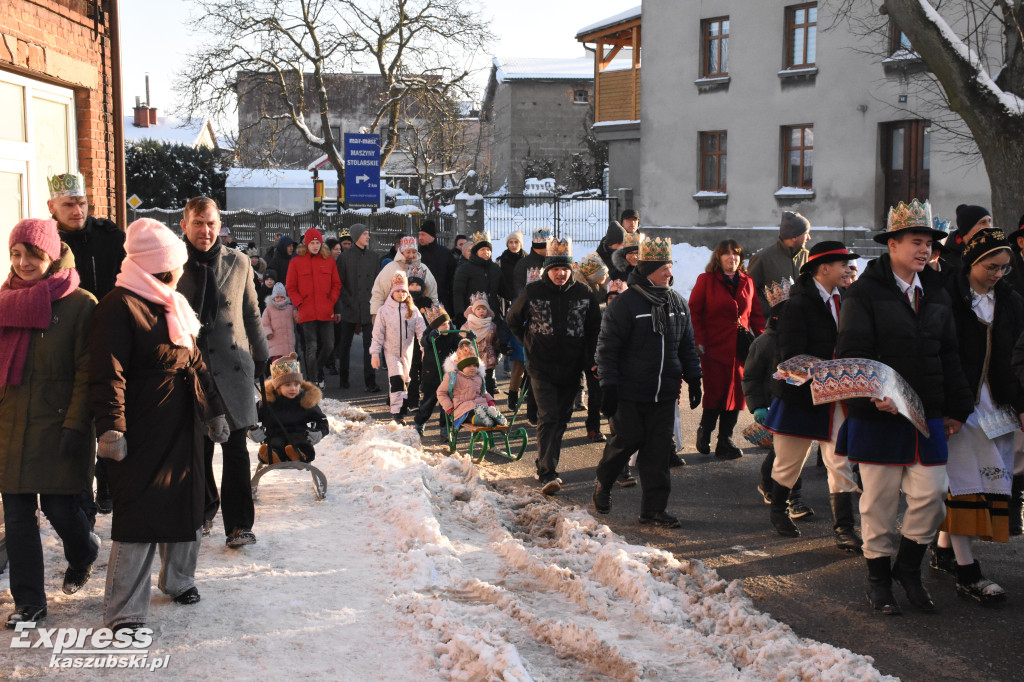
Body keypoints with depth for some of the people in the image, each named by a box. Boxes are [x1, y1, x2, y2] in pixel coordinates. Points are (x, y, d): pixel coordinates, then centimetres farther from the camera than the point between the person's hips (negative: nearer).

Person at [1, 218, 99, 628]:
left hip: (57, 427, -4)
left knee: (60, 507, -1)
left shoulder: (79, 304, -5)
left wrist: (75, 425, -14)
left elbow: (87, 373, -7)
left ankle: (82, 555, 33)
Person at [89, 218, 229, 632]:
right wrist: (111, 427, -26)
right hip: (143, 432, -9)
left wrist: (214, 411, 25)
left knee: (185, 505, 18)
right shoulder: (119, 307, -12)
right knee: (139, 517, -8)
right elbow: (108, 375, -19)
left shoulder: (172, 305, 16)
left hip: (184, 427, 9)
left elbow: (195, 362, 24)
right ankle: (125, 613, -2)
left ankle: (178, 578, 39)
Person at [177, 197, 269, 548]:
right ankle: (203, 510, 30)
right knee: (197, 447, 8)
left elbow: (251, 313, 14)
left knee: (236, 450, -2)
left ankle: (239, 524, 5)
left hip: (232, 368, 0)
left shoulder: (238, 263, 5)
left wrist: (261, 355, 17)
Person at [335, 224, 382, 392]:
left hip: (368, 308, 2)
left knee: (369, 344, -4)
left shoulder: (374, 256, 9)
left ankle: (370, 381, -4)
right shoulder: (345, 257, 0)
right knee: (345, 344, 8)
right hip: (349, 309, -1)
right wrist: (349, 301, -9)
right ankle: (343, 377, 22)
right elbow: (339, 283, -1)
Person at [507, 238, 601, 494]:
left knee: (562, 418, 11)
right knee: (547, 417, -13)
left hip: (571, 369, 3)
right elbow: (513, 321, 13)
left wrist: (589, 359, 6)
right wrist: (530, 344, 9)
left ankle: (545, 463, 28)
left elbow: (594, 329, 13)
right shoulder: (532, 292, -4)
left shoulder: (584, 294, 1)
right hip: (541, 368, -3)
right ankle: (548, 474, -17)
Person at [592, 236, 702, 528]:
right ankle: (602, 485, 30)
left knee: (658, 450, 3)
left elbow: (687, 347, 20)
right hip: (630, 394, -5)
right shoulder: (625, 303, -10)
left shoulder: (678, 304, 10)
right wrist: (609, 387, -13)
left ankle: (654, 509, 10)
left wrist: (693, 380, 16)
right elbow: (607, 347, -9)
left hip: (664, 394, 5)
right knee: (626, 441, 2)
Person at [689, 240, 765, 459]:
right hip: (715, 349, -4)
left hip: (740, 349, 4)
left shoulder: (747, 282, 12)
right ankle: (704, 433, 17)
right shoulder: (706, 280, 0)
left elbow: (756, 315, 15)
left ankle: (725, 441, 15)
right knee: (715, 393, -5)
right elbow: (693, 312, -3)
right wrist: (699, 341, -12)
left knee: (735, 394, 6)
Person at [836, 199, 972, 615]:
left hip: (928, 417, 5)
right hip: (878, 417, -5)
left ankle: (908, 568, 24)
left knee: (931, 497, 2)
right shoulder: (865, 292, -6)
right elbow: (853, 354, -14)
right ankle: (878, 577, 20)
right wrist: (875, 394, -27)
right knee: (879, 500, 4)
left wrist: (957, 408, 14)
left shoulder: (936, 294, 13)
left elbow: (948, 355, 17)